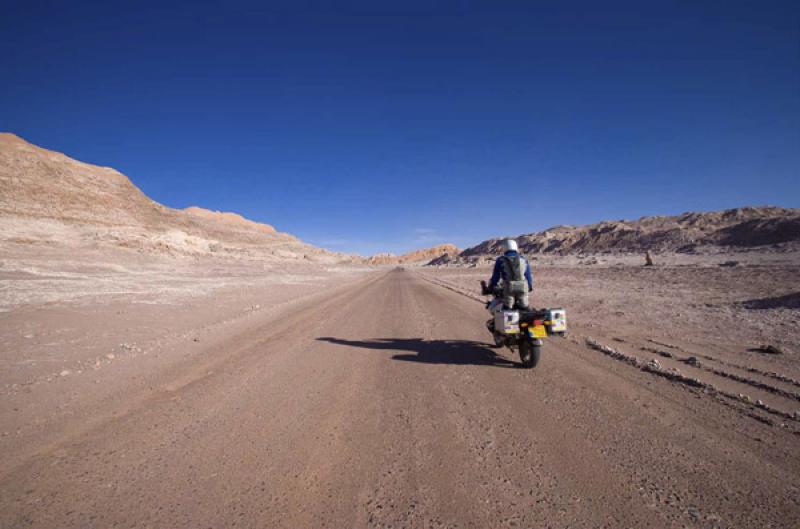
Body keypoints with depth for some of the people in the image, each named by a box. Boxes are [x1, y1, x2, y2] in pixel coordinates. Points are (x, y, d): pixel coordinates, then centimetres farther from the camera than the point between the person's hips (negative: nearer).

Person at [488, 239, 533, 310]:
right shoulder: (523, 260, 14)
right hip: (523, 287, 2)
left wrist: (490, 288, 19)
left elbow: (495, 276, 7)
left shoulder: (500, 260, 6)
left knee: (507, 310, 3)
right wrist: (530, 287, 35)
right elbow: (529, 275, 18)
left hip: (508, 288, -2)